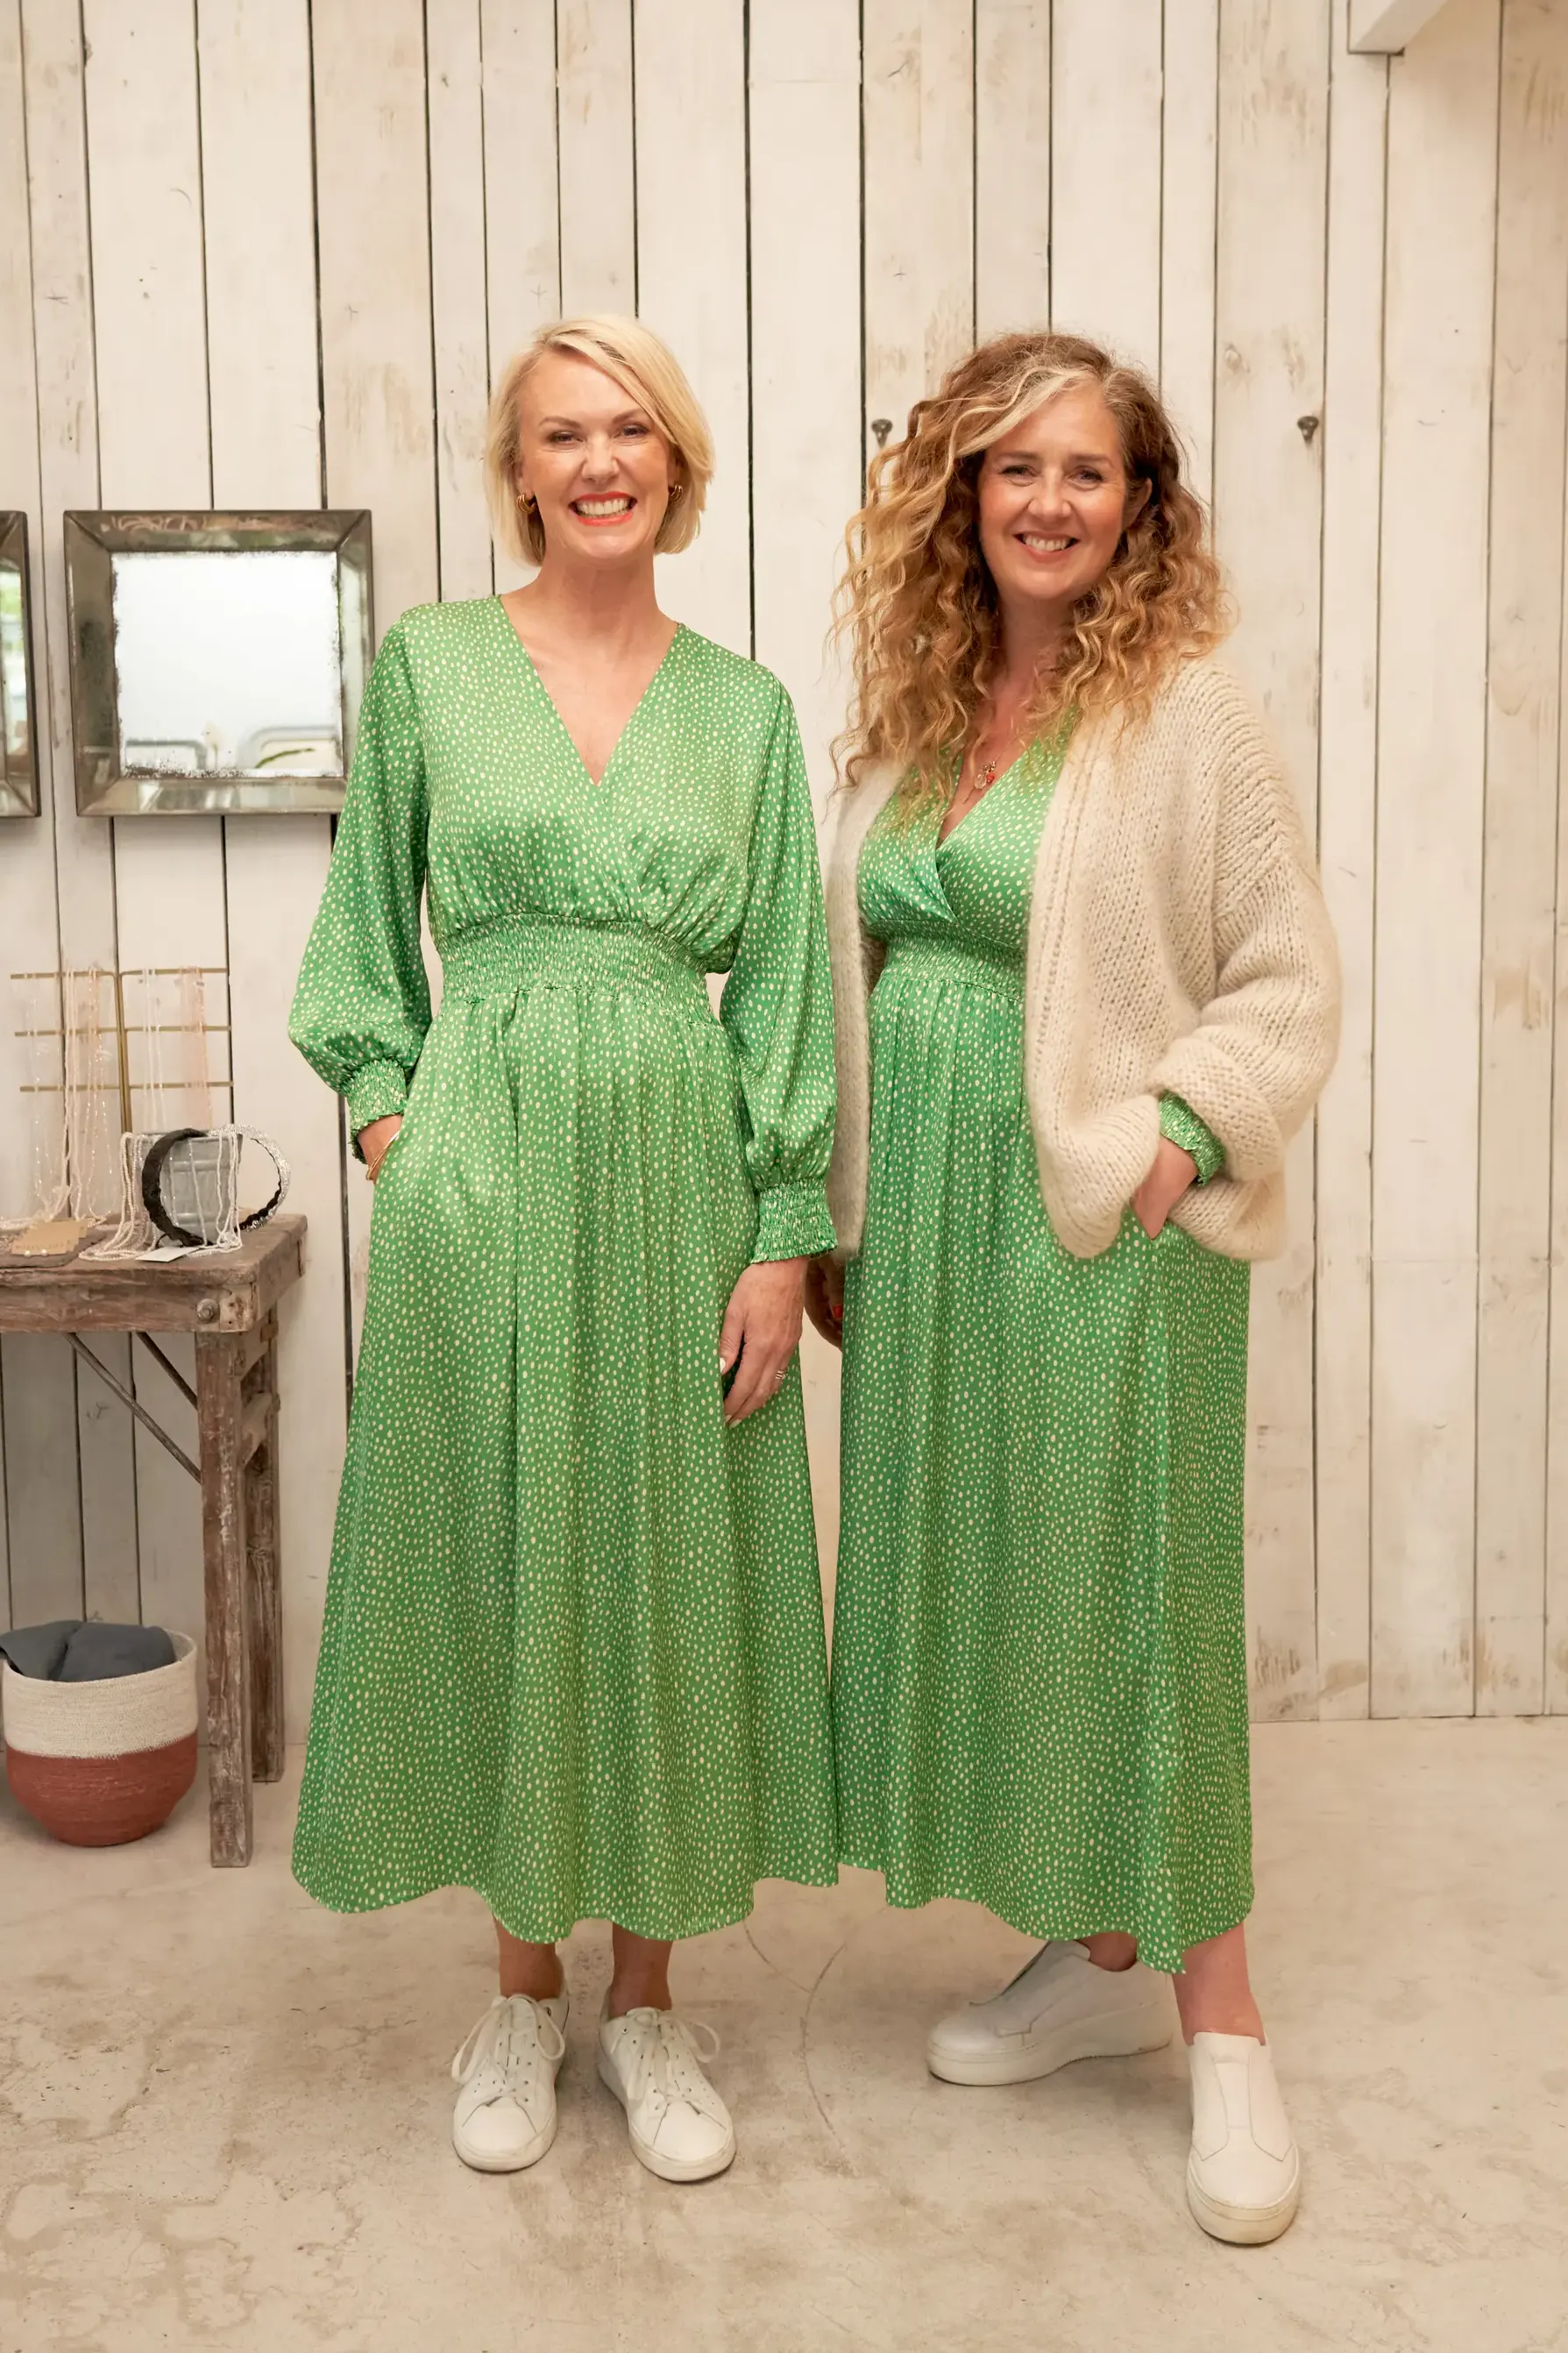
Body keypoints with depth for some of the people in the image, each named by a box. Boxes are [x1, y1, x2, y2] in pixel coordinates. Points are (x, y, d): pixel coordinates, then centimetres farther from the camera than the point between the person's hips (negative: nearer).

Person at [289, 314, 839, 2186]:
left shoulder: (746, 706, 6)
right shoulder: (425, 663, 4)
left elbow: (783, 980, 3)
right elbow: (367, 928, 9)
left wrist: (785, 1239, -2)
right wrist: (388, 1116, -3)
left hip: (681, 1179, 1)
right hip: (483, 1179, -1)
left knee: (668, 1571, 8)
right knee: (497, 1563, 7)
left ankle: (646, 2000, 26)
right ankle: (523, 1990, 28)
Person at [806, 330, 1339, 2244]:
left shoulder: (1185, 718, -6)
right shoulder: (912, 717, 11)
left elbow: (1288, 978, -6)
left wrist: (1178, 1134, -18)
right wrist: (836, 1215, 12)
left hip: (1100, 1222, -6)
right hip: (921, 1212, 6)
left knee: (1131, 1584, -1)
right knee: (971, 1576, 11)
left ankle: (1220, 2028, 14)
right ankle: (1096, 1958, 28)